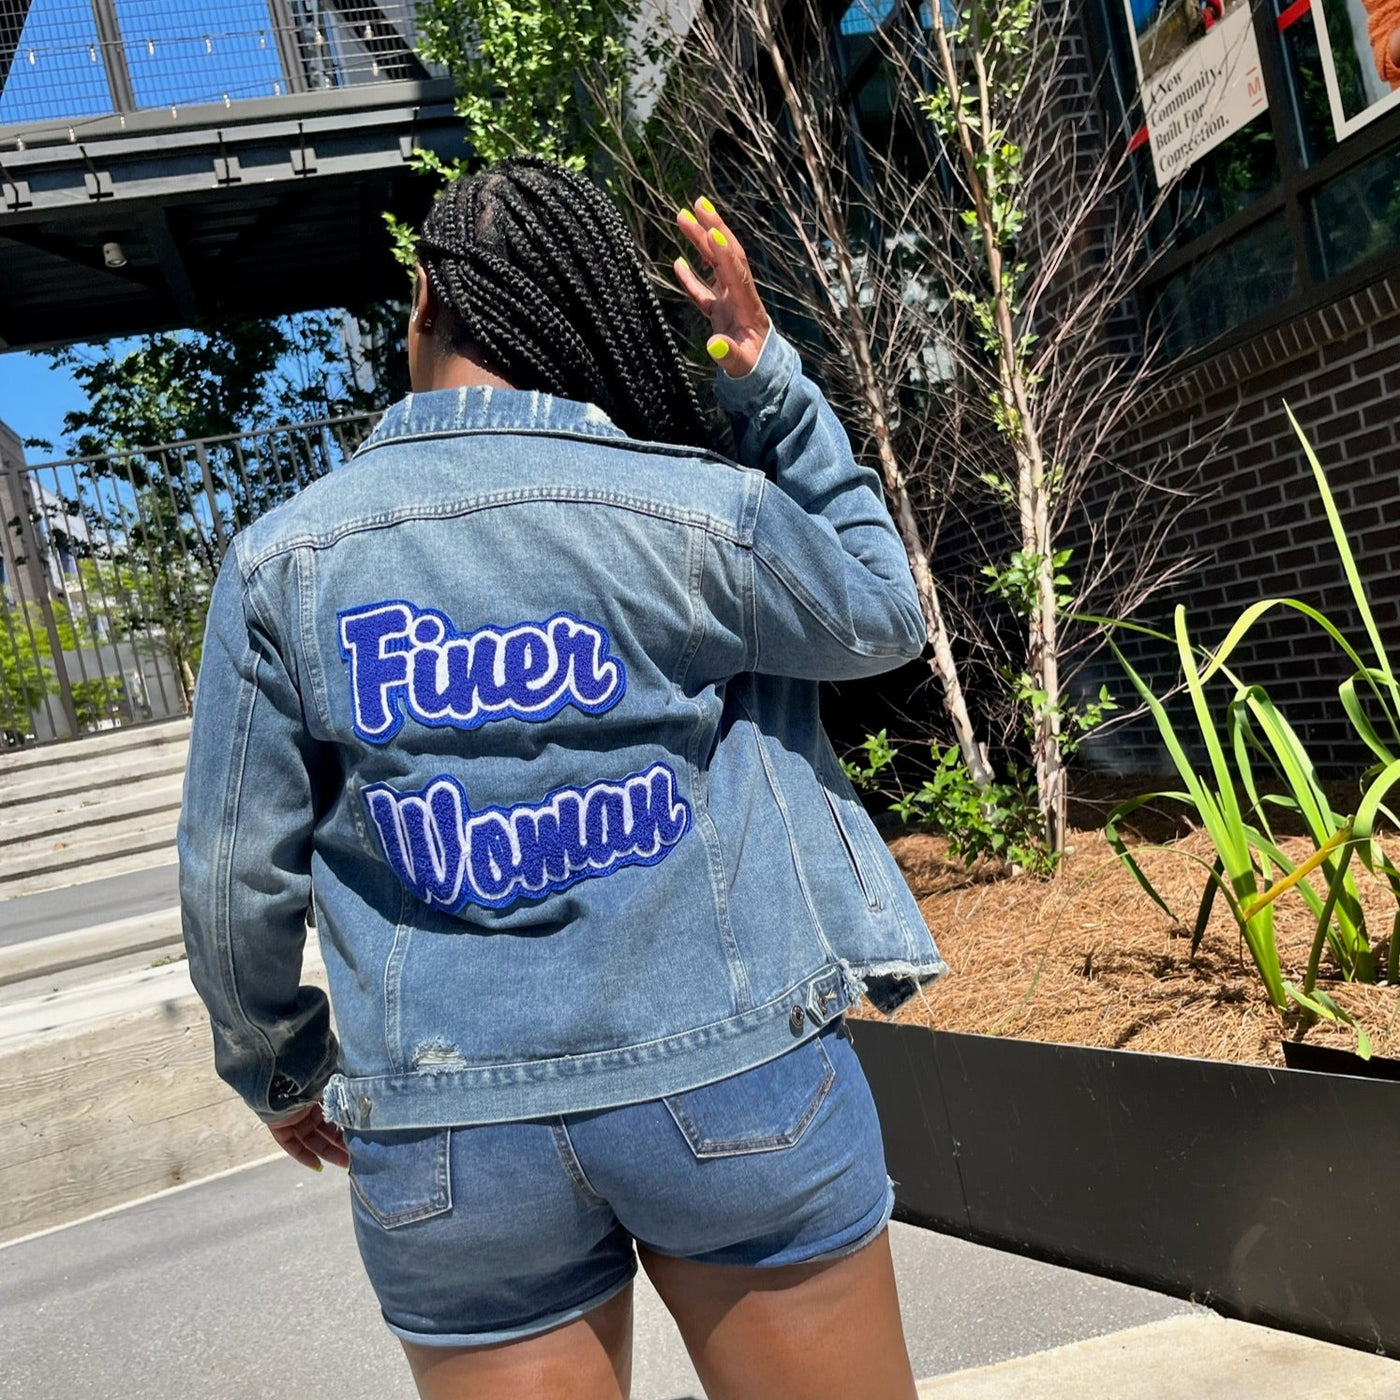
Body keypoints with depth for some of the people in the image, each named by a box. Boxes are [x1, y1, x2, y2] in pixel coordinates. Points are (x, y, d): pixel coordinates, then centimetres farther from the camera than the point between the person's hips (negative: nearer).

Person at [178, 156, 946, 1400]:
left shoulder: (284, 559, -5)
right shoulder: (700, 516, -10)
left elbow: (234, 881, -1)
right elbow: (883, 617, 9)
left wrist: (278, 1070, 17)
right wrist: (773, 381, 6)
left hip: (449, 1150, 2)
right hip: (735, 1085, -1)